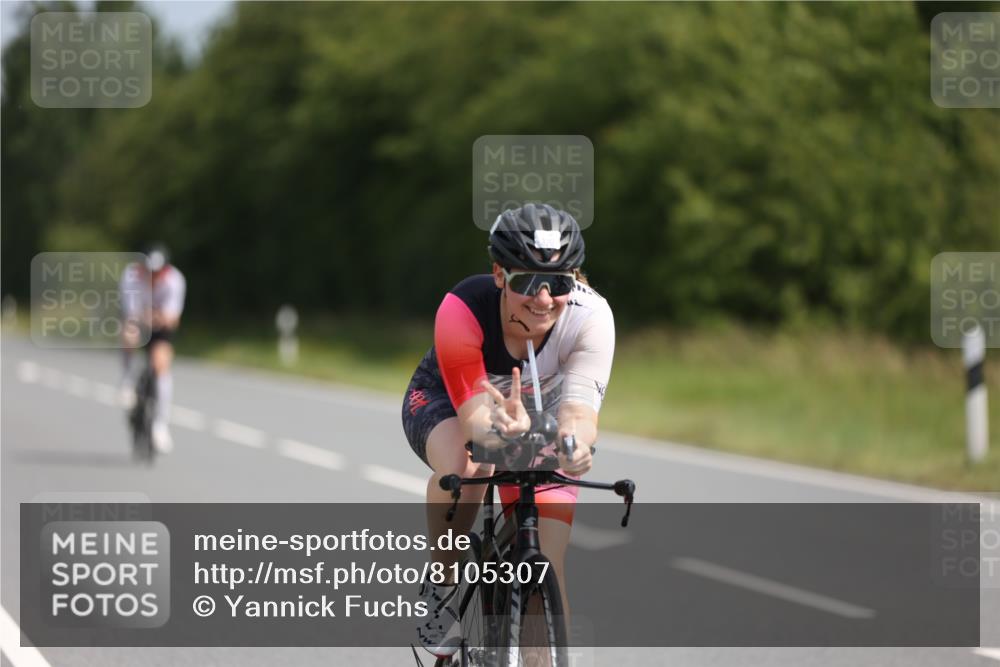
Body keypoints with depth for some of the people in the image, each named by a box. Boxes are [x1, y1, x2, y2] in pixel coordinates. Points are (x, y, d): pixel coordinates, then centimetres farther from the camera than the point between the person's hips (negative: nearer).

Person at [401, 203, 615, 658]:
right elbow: (473, 416, -40)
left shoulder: (590, 316, -33)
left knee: (546, 569, -13)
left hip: (537, 412, 2)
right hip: (444, 400, -2)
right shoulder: (462, 310, -37)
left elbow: (580, 410, -43)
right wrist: (503, 430, -64)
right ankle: (441, 582, -11)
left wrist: (574, 442, -68)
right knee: (466, 466, -37)